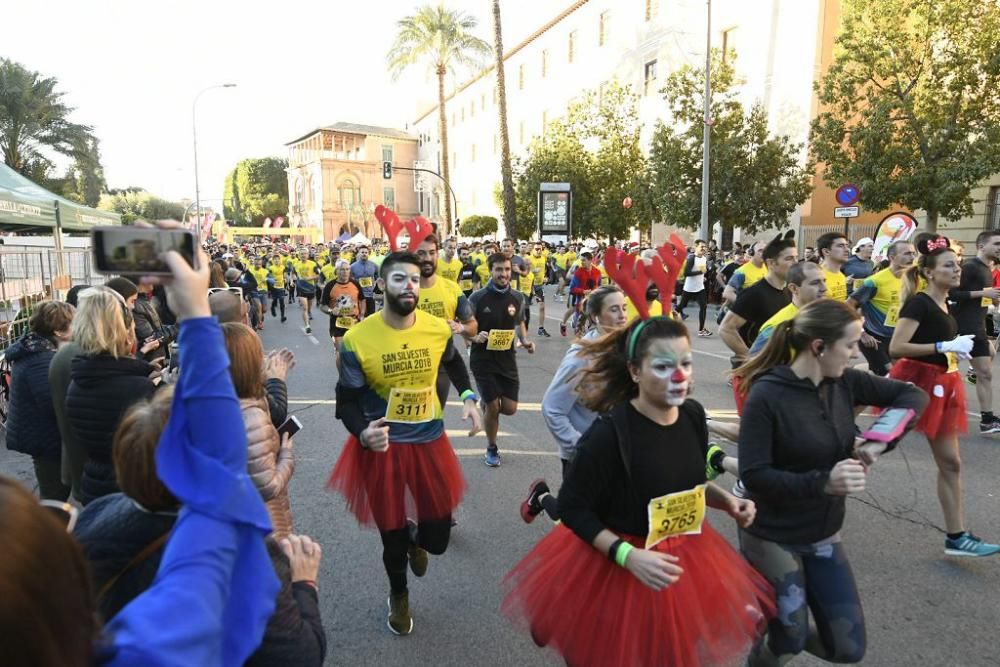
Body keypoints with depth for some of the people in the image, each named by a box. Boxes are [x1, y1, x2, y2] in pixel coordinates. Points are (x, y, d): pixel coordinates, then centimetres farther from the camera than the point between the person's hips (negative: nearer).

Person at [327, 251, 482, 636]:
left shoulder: (437, 329, -8)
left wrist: (468, 397, 0)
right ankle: (398, 596, 48)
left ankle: (415, 537, 49)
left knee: (437, 537, 8)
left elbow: (454, 363, 15)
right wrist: (363, 432, -30)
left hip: (430, 442, 2)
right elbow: (347, 401, -10)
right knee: (391, 538, 14)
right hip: (383, 447, -2)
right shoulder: (357, 339, -17)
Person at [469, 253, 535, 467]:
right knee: (493, 407, -2)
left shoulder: (517, 298, -1)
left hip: (507, 359, 4)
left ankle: (487, 405, 38)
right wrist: (475, 337, -26)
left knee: (510, 408, 1)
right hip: (483, 359, -3)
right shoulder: (477, 298, -12)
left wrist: (525, 341, -3)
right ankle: (491, 449, 23)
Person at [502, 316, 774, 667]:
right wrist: (628, 556, -28)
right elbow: (572, 508, -20)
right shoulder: (609, 433, -27)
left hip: (686, 554, 6)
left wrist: (727, 500, -7)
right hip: (616, 565, -6)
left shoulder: (693, 414, -7)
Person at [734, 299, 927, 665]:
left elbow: (913, 395, 3)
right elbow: (753, 475, -24)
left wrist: (880, 440, -13)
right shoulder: (767, 395, -24)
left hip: (824, 535, 6)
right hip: (773, 537, -6)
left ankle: (785, 630, 39)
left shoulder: (845, 382, -6)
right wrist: (823, 482, -34)